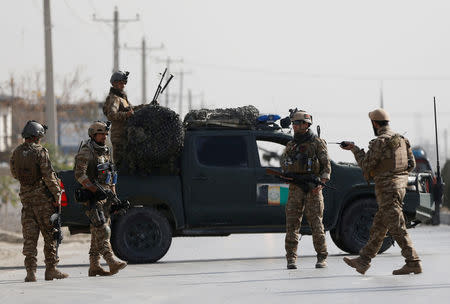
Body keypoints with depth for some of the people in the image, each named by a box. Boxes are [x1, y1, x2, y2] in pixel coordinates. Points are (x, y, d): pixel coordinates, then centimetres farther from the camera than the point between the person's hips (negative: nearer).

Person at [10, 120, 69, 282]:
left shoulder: (16, 152, 5)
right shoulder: (40, 151, -12)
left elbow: (14, 173, 17)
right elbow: (48, 176, -14)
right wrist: (57, 194, -9)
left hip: (25, 196, 5)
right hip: (42, 196, -5)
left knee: (29, 235, 6)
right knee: (50, 234, 4)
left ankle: (31, 271, 0)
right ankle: (51, 269, 4)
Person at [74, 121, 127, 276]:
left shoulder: (105, 152, 17)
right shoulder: (86, 152, -9)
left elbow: (111, 176, 23)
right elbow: (80, 175, -18)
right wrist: (96, 191, -22)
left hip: (105, 198, 8)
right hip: (92, 198, -8)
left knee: (97, 233, 7)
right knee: (102, 231, -16)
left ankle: (94, 266, 9)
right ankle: (112, 262, -24)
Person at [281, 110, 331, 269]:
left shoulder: (317, 143, 2)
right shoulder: (290, 145, 17)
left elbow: (326, 165, -3)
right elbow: (284, 166, 20)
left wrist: (320, 182, -17)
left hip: (313, 190, -4)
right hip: (295, 189, 4)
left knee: (316, 223, -4)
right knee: (292, 223, -4)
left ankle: (322, 258, 4)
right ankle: (291, 259, -3)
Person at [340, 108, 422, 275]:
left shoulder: (379, 142, -14)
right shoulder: (401, 139, 12)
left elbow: (365, 164, -9)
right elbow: (411, 164, 14)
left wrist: (355, 149, 4)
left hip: (387, 189, -9)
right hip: (400, 184, 9)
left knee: (397, 228, -8)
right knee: (378, 227, 14)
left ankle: (413, 263, -10)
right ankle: (363, 261, 21)